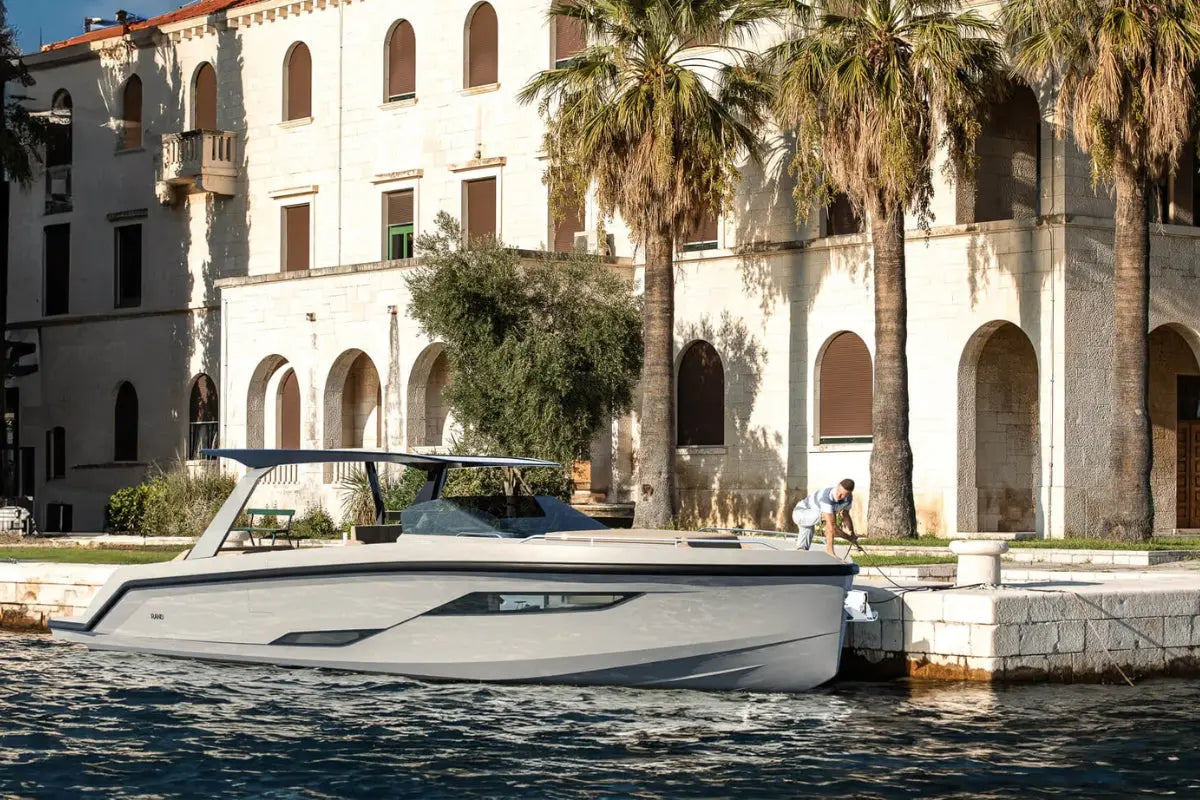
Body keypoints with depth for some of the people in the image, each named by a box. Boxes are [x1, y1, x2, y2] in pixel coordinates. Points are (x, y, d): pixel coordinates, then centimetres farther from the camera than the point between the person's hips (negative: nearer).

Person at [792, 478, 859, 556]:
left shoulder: (849, 497, -12)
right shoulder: (826, 497, -39)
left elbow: (846, 515, 9)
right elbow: (831, 526, -39)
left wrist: (853, 536, 18)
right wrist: (850, 538, -30)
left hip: (809, 518, 9)